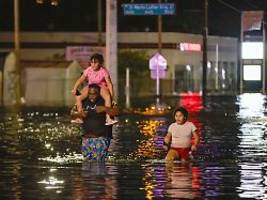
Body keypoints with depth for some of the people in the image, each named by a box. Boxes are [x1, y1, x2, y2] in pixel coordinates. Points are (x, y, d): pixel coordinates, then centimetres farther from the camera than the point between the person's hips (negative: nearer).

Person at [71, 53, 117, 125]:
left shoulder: (104, 71, -19)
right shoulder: (88, 70, -11)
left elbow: (109, 84, -20)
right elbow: (80, 80, -10)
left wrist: (112, 97, -26)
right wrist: (75, 88, -27)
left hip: (102, 87, -3)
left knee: (107, 97, -37)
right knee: (78, 97, -21)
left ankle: (108, 118, -38)